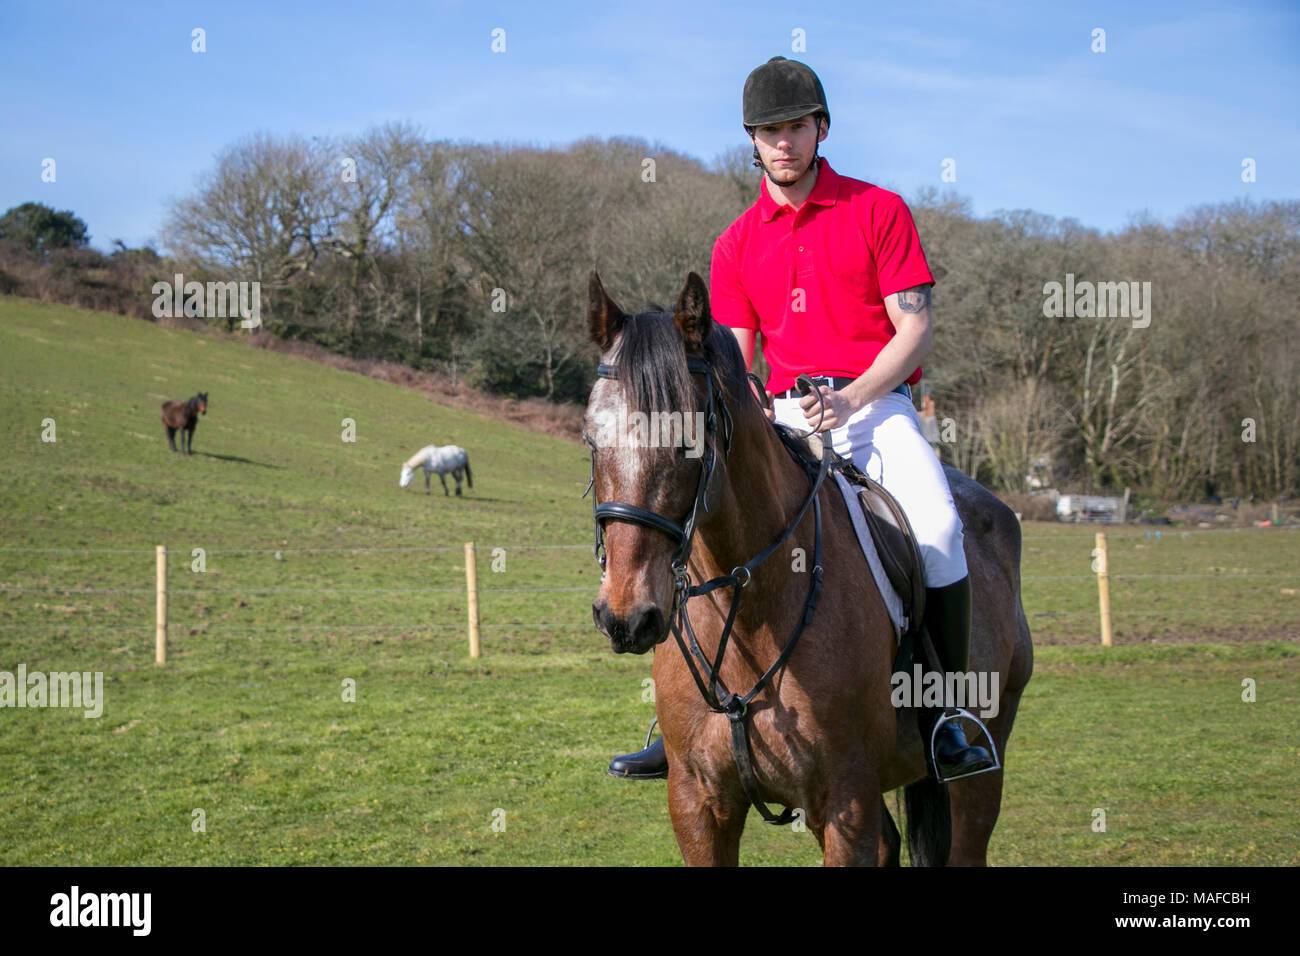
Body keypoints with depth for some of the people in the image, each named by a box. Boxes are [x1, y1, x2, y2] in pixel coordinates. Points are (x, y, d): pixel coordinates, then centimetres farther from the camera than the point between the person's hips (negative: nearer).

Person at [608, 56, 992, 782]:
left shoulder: (879, 211, 3)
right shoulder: (738, 244, 13)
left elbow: (916, 329, -4)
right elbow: (738, 363, 13)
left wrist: (851, 399, -19)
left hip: (876, 403, -3)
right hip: (784, 418, 3)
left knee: (936, 524, -30)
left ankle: (949, 716, -19)